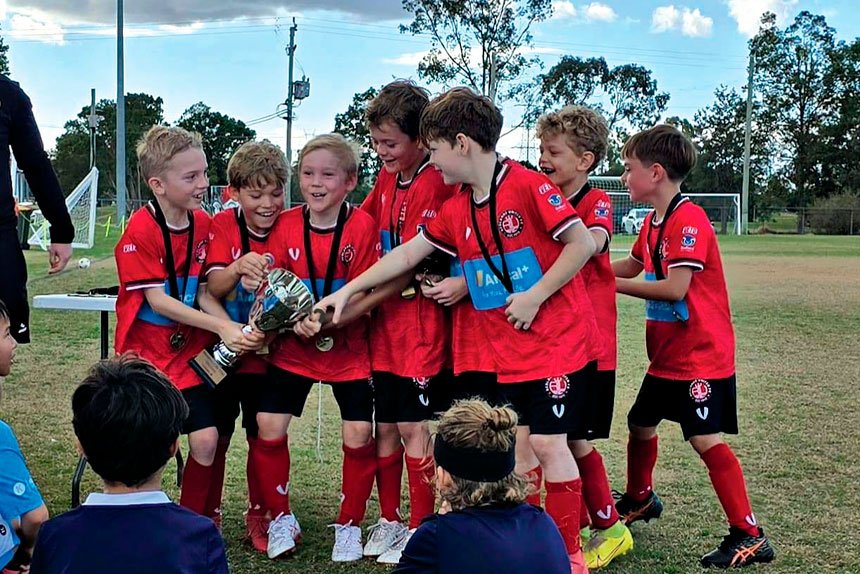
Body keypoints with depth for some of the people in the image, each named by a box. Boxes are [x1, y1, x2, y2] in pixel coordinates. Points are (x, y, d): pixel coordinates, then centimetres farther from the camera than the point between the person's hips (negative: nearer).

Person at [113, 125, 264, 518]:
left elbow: (203, 292, 2)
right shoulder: (141, 231, -16)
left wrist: (234, 329, -16)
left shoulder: (203, 223, 1)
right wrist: (221, 327, -22)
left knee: (206, 440, -4)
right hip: (146, 351, -5)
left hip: (189, 351, 5)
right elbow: (157, 301, -18)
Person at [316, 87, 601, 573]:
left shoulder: (529, 186, -15)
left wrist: (534, 295, -18)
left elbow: (583, 244, -15)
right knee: (515, 443, 7)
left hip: (559, 339, -6)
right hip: (509, 351, 7)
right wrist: (347, 291, 14)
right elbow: (408, 253, 15)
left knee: (548, 442, -4)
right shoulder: (456, 210, 8)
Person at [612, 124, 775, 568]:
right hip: (666, 355, 10)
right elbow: (632, 265, 24)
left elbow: (675, 287, -27)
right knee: (640, 422, 20)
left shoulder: (689, 219, -20)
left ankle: (749, 535, -5)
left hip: (701, 356, -10)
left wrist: (612, 286, -18)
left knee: (706, 439, -13)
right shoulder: (654, 221, 9)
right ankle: (640, 499, 44)